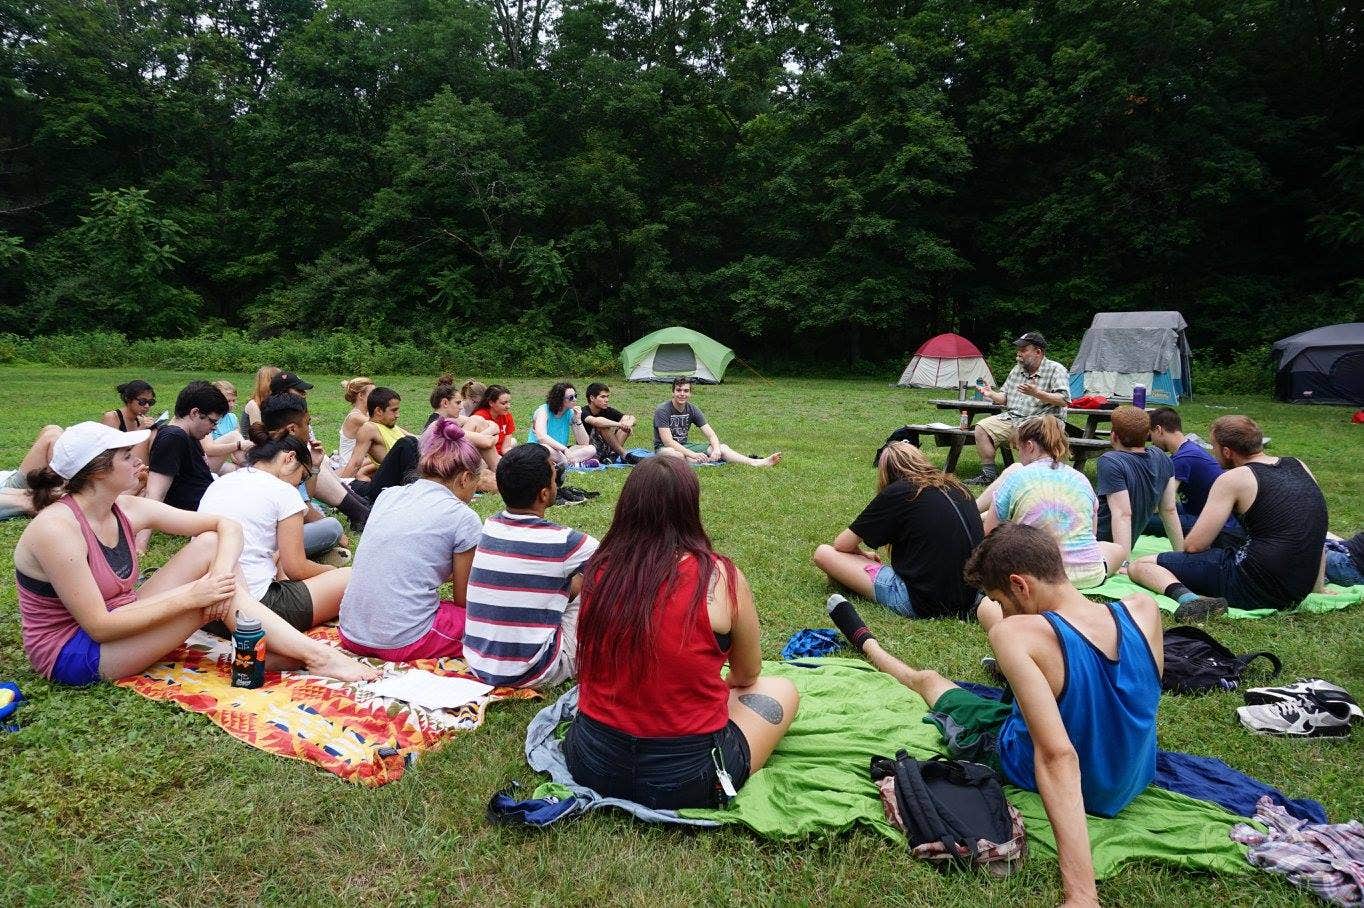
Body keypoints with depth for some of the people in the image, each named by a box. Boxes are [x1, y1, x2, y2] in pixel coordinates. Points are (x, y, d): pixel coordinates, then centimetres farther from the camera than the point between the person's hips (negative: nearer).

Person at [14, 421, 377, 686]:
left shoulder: (126, 510, -4)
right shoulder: (57, 528, -25)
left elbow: (226, 525, -4)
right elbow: (99, 626, -27)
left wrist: (222, 575, -23)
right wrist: (192, 596, -28)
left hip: (118, 621, 7)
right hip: (72, 654, -7)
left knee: (209, 544, -10)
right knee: (210, 598, -22)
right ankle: (316, 657, -16)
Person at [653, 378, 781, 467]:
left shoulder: (692, 409, 0)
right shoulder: (662, 410, -17)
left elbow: (711, 434, -5)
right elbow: (668, 441, -26)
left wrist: (716, 449, -28)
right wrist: (693, 454, -36)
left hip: (684, 445, 5)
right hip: (664, 448, -5)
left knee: (723, 448, -15)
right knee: (676, 455, -44)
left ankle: (756, 463, -30)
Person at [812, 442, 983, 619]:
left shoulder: (895, 493, -3)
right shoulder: (957, 487, 11)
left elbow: (842, 545, 3)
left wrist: (861, 555, 26)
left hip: (920, 603, -4)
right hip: (970, 600, 5)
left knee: (823, 553, 2)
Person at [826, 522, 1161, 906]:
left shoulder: (1017, 633, -35)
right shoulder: (1143, 609, -19)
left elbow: (1056, 755, -42)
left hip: (1042, 778, -4)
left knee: (926, 679, 23)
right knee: (988, 610, 20)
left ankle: (864, 642, 56)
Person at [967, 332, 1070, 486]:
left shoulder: (1056, 370, -2)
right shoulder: (1017, 369, 19)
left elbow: (1063, 400, -14)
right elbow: (1005, 397, 21)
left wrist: (1037, 393, -25)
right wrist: (991, 394, -1)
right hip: (1011, 418, 7)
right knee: (981, 428, -10)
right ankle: (989, 474, -6)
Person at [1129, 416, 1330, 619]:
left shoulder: (1234, 479, -8)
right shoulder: (1299, 467, 12)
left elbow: (1194, 545, -9)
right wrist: (1318, 587, 22)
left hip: (1253, 587, -8)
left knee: (1139, 565, -4)